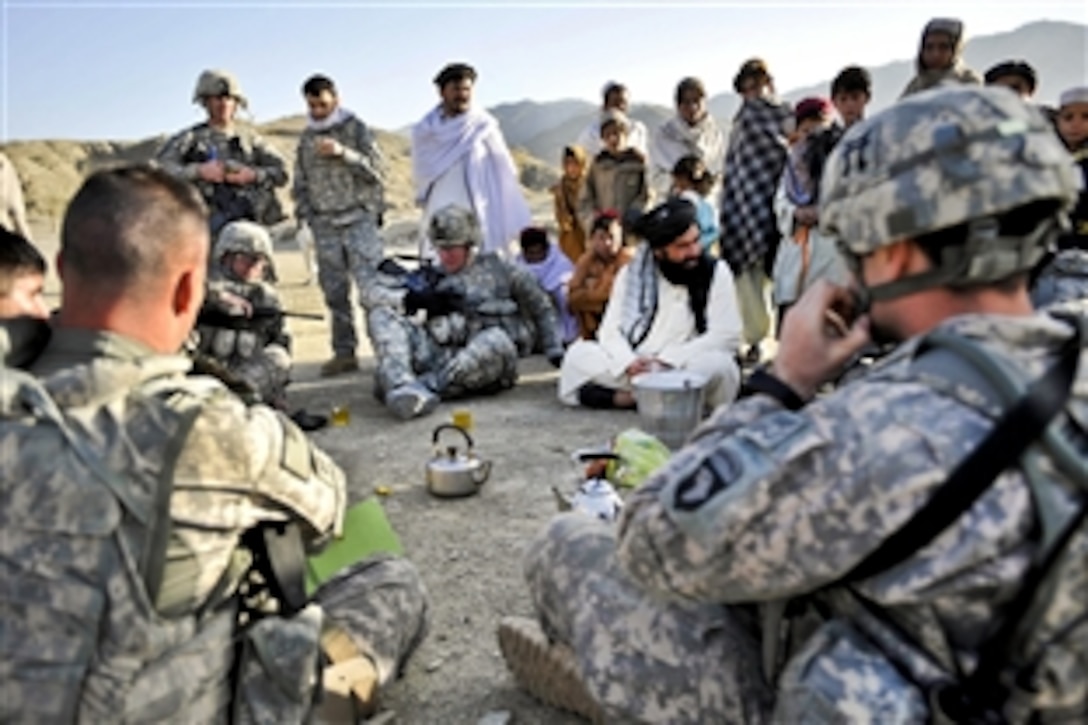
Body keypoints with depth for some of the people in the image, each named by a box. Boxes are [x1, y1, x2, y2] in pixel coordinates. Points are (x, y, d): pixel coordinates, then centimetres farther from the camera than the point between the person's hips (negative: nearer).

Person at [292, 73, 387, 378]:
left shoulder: (356, 128, 4)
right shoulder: (306, 137, 16)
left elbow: (377, 170, -6)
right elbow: (300, 182, 21)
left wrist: (344, 153, -17)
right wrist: (304, 213, 7)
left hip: (359, 218, -4)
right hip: (324, 224, 4)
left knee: (370, 285, -13)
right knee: (334, 292, 3)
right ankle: (344, 352, 8)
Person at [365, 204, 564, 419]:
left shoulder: (496, 269, 15)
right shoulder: (430, 276, 18)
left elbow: (540, 306, 21)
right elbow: (376, 294, 8)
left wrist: (555, 352, 17)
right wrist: (411, 298, -12)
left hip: (483, 360, -2)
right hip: (439, 356, 2)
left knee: (496, 341, -37)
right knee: (381, 310, -14)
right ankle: (404, 388, -39)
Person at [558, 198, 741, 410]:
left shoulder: (716, 272, -3)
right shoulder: (632, 273, 4)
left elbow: (726, 335, -9)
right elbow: (610, 329, -1)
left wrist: (667, 360, -19)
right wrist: (630, 363, -23)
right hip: (635, 369, 3)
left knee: (718, 365, -33)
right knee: (579, 353, -18)